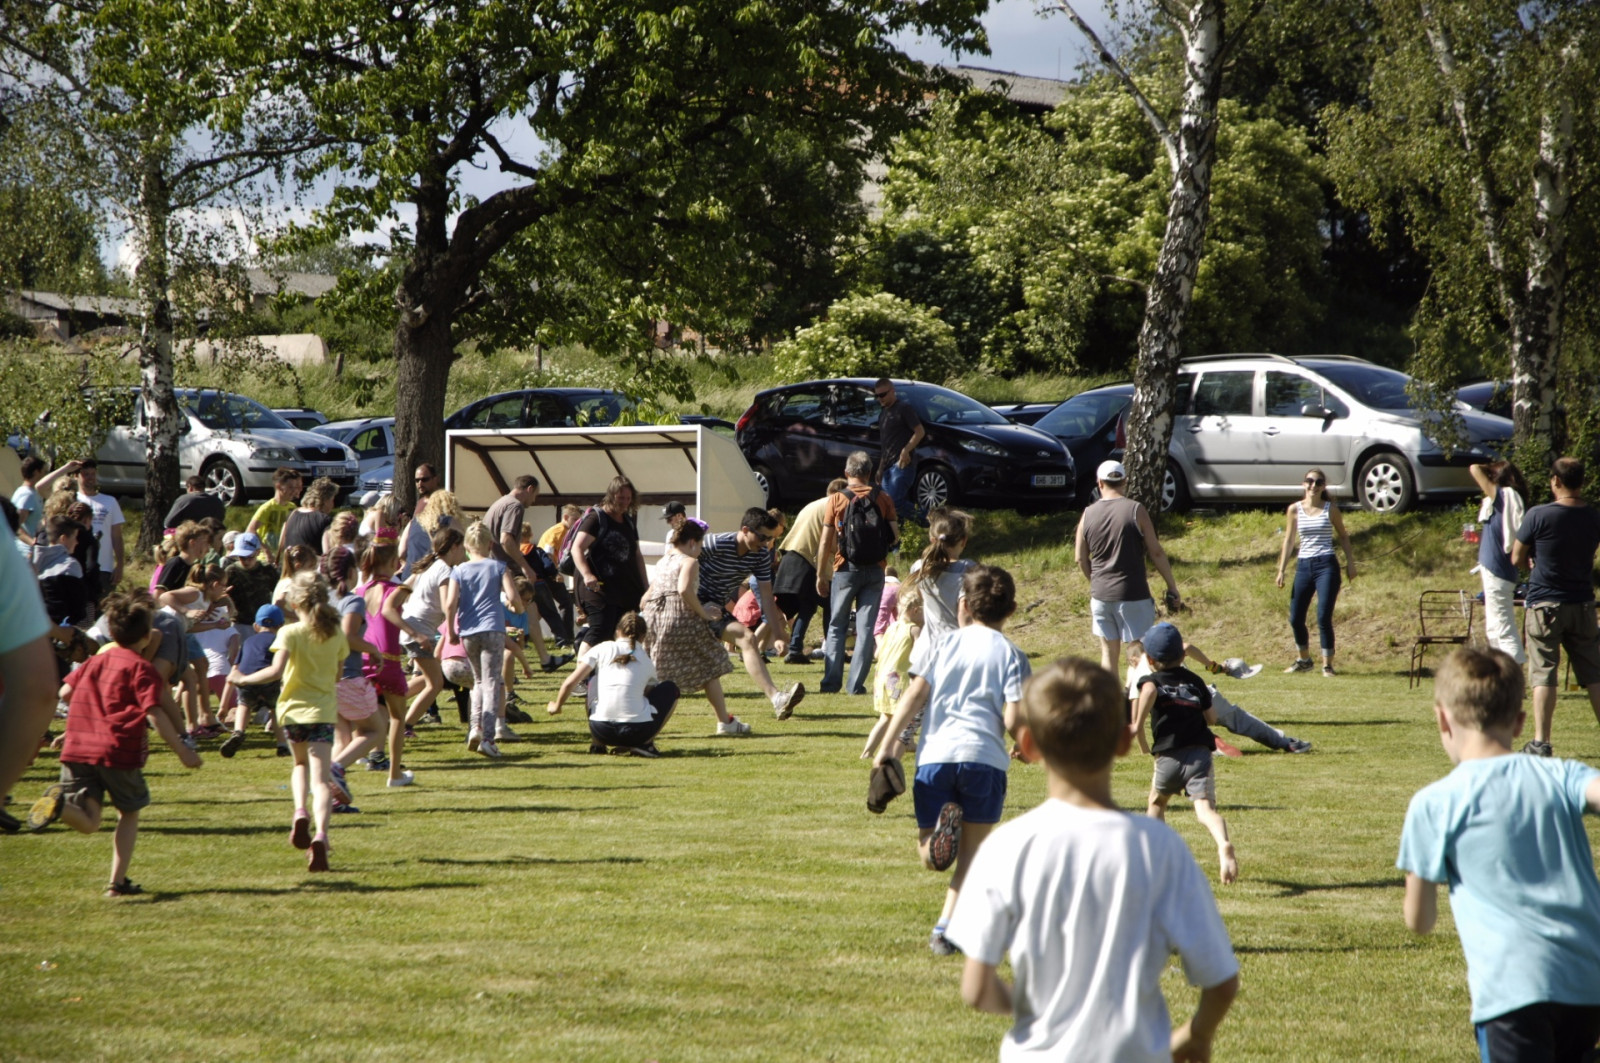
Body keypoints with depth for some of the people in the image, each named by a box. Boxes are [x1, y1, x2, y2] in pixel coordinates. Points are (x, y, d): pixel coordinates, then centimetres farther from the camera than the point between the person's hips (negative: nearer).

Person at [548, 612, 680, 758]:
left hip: (601, 731, 1)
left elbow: (570, 683, 4)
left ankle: (598, 744, 21)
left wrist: (556, 706, 23)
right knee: (670, 688, 24)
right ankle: (646, 744, 9)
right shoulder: (647, 662, 13)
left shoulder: (603, 649, 8)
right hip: (638, 732, -1)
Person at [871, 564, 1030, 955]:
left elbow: (915, 694, 1)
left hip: (935, 754, 1)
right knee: (973, 851, 14)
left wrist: (888, 744, 3)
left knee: (929, 854, 9)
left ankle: (940, 828, -26)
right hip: (985, 757, -1)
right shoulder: (1011, 654, 6)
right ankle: (945, 928, -1)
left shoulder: (943, 644, 11)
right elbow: (1013, 720, -4)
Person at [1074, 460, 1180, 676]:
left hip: (1100, 594, 4)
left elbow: (1081, 559, 9)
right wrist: (1172, 587, 0)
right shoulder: (1135, 510, -8)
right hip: (1132, 594, -4)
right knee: (1138, 651, 2)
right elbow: (1155, 552, -8)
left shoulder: (1088, 514, 3)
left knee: (1108, 653, 12)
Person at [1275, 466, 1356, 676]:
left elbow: (1343, 536, 11)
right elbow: (1288, 540, 10)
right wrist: (1281, 570, 6)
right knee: (1295, 619, 6)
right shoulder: (1294, 509, 5)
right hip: (1304, 566, 3)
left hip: (1326, 565, -3)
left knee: (1324, 617, -10)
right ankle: (1303, 659, 27)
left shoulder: (1330, 509, 1)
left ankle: (1327, 665, -2)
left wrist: (1350, 562, 3)